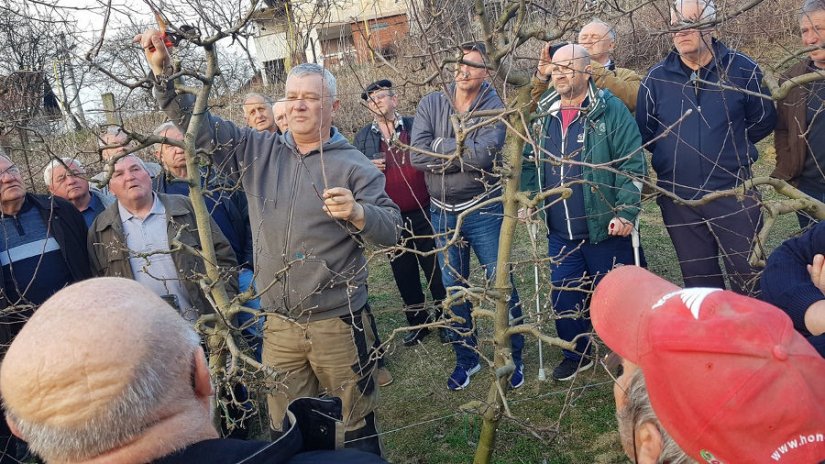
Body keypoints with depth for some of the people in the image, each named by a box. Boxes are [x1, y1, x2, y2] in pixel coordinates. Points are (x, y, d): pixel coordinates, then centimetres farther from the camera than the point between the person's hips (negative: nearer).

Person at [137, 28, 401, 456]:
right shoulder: (258, 152, 6)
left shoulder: (353, 165, -5)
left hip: (338, 322, -3)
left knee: (356, 424, 11)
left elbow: (392, 231, -9)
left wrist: (356, 214, -28)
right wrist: (163, 70, -3)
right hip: (278, 324, 4)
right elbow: (198, 125, 8)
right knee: (284, 428, 18)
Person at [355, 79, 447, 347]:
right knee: (403, 274, 14)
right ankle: (417, 323, 31)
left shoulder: (415, 126, -1)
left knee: (435, 270, 6)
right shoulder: (363, 137, 7)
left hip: (422, 214, -3)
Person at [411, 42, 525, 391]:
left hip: (484, 210, -3)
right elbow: (417, 156, -14)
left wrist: (440, 145, -17)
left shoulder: (495, 109, -9)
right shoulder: (430, 105, 0)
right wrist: (465, 151, -17)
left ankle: (513, 357, 24)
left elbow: (483, 154, -26)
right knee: (453, 289, 14)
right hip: (442, 212, 4)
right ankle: (466, 359, 31)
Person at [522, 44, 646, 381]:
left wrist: (626, 212, -18)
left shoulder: (610, 110, -8)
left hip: (605, 229, -4)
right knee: (564, 297, 12)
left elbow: (633, 165, -11)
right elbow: (529, 162, 17)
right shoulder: (544, 115, 7)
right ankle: (576, 355, 33)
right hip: (560, 232, 5)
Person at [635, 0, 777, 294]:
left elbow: (764, 120, 6)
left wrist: (730, 145, 5)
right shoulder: (656, 77, 1)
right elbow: (643, 133, 8)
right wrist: (673, 151, 6)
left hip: (734, 194, -1)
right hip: (678, 198, 2)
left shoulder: (742, 69, -2)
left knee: (749, 275, 8)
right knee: (698, 280, 14)